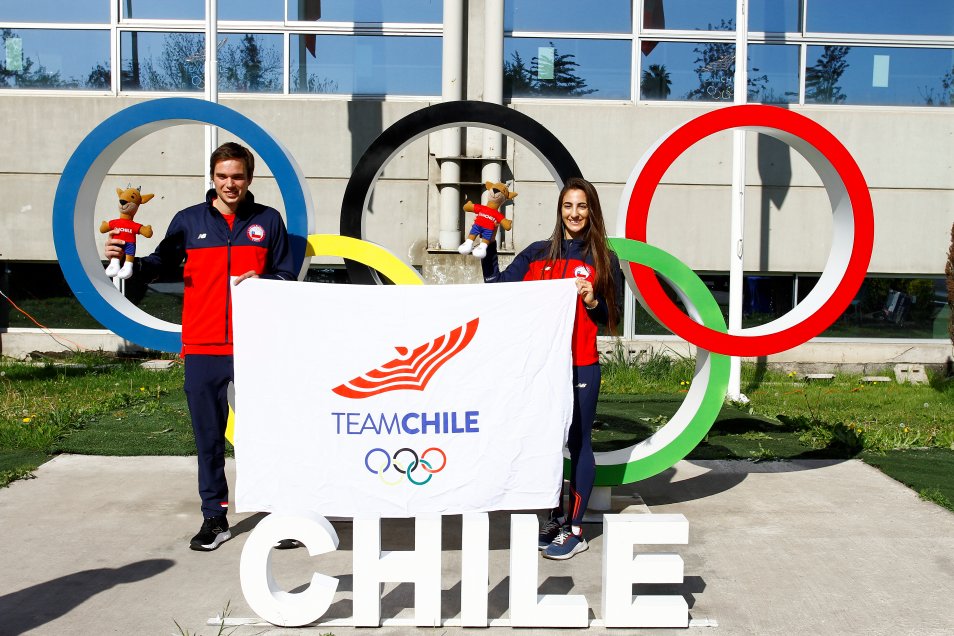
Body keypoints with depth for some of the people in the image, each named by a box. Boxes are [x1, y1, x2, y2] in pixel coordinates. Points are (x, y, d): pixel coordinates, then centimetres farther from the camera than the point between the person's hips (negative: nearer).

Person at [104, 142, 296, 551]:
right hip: (202, 348, 2)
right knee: (209, 436, 8)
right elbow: (161, 264, 7)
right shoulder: (188, 220, 8)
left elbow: (287, 277, 6)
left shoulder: (268, 221, 6)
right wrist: (128, 259, -11)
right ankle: (214, 518, 19)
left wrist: (262, 281, -14)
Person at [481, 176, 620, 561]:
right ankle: (555, 517, 24)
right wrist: (487, 247, -2)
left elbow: (611, 319, 4)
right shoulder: (538, 254, 10)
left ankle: (575, 530, 9)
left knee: (577, 444, 0)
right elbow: (497, 287, 3)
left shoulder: (604, 260, 3)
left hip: (581, 367, -3)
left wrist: (592, 302, -15)